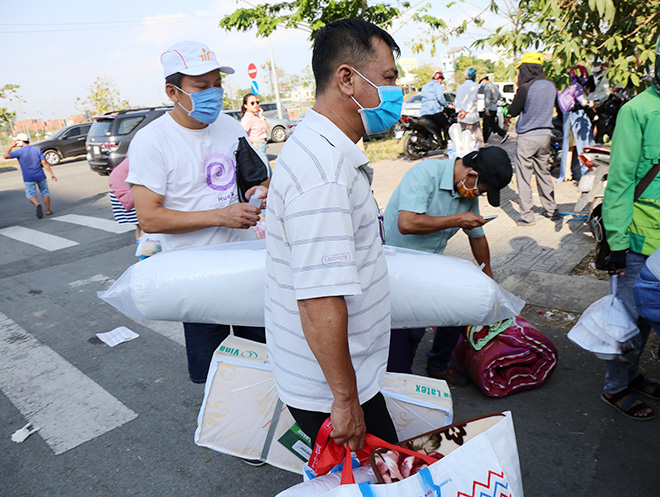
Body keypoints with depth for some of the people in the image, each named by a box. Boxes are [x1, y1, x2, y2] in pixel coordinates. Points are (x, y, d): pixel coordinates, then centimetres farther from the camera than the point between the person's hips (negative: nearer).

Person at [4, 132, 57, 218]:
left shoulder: (20, 151, -9)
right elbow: (44, 163, -4)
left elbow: (6, 156, -2)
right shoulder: (37, 150, 1)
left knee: (31, 195, 5)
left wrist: (11, 146, 6)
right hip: (40, 176, 3)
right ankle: (48, 210, 15)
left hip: (29, 178, -3)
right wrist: (51, 173, -3)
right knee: (45, 193, 14)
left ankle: (38, 205, -23)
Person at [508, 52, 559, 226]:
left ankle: (527, 216, 0)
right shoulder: (551, 86, 5)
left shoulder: (526, 88, -15)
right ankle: (551, 210, 25)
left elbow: (513, 111, -6)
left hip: (526, 137, -7)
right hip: (545, 135, 7)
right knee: (544, 173, 18)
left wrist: (518, 88, 2)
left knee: (524, 177, -1)